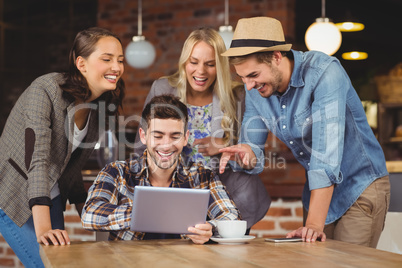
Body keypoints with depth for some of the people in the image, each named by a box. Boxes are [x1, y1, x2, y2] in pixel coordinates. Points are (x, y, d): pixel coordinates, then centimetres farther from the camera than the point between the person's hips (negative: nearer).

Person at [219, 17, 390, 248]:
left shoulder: (324, 72, -26)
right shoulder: (256, 90, -4)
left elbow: (327, 152, -33)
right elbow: (254, 159, -1)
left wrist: (314, 224, -37)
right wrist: (246, 154, -27)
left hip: (361, 187, -6)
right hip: (318, 189, 6)